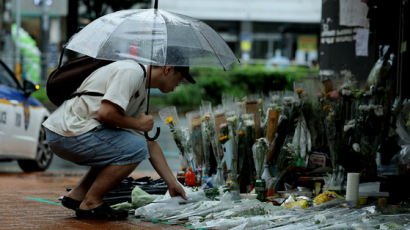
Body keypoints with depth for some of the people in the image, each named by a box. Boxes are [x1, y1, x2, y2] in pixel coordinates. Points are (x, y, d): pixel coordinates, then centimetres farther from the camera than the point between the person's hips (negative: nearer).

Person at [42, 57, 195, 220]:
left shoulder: (141, 95, 21)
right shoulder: (132, 72, -11)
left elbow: (151, 144, 24)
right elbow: (106, 113, -22)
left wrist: (172, 182, 21)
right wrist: (138, 123, -6)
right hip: (68, 133, -10)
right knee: (136, 148, -15)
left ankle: (76, 195, 16)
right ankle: (90, 204, -8)